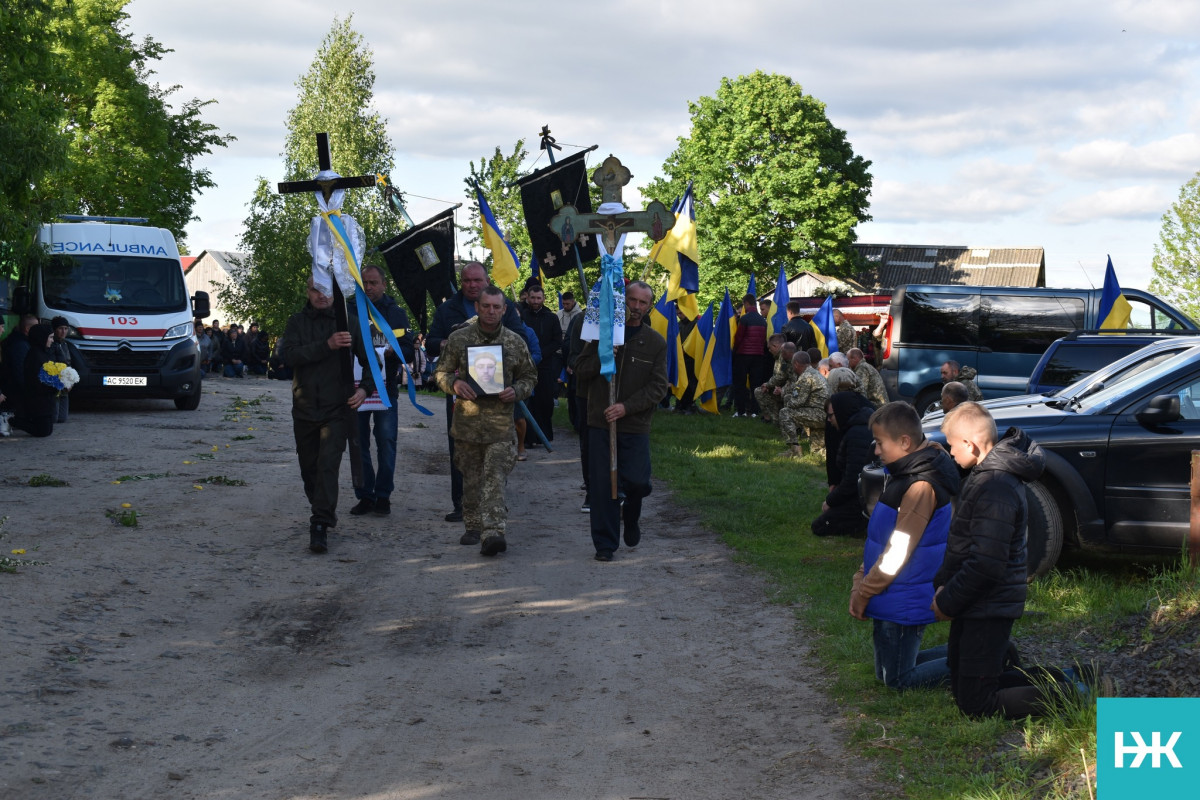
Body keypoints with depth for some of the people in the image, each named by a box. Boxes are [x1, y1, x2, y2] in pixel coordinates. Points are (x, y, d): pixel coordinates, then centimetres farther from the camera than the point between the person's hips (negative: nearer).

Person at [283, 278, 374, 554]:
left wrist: (365, 388, -11)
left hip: (337, 408, -3)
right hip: (304, 408, 3)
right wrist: (327, 345, -21)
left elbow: (369, 359, 7)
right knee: (309, 468, 12)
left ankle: (321, 526, -17)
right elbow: (289, 355, -11)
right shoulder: (297, 322, 6)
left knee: (328, 464, -15)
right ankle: (324, 512, 32)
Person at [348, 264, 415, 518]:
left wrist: (389, 352, -17)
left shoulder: (396, 313, 7)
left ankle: (383, 496, 7)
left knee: (386, 442, -2)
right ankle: (364, 495, 10)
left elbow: (408, 351, 3)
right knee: (359, 443, 3)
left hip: (385, 386, -1)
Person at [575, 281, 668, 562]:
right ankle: (605, 543, 8)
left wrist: (626, 407, -14)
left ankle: (631, 518, 29)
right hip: (600, 422, 0)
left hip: (636, 425, 0)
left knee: (638, 482, -4)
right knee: (603, 484, -2)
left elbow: (658, 386, -2)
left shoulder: (655, 343, 4)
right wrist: (601, 360, -16)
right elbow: (580, 369, 5)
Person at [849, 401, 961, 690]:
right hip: (894, 599, 10)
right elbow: (879, 540, 14)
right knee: (886, 672, 19)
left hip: (904, 605, -10)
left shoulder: (921, 486, -23)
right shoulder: (904, 476, 9)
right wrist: (860, 585, 7)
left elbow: (897, 553, -23)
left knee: (898, 680, 0)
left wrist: (864, 594, -14)